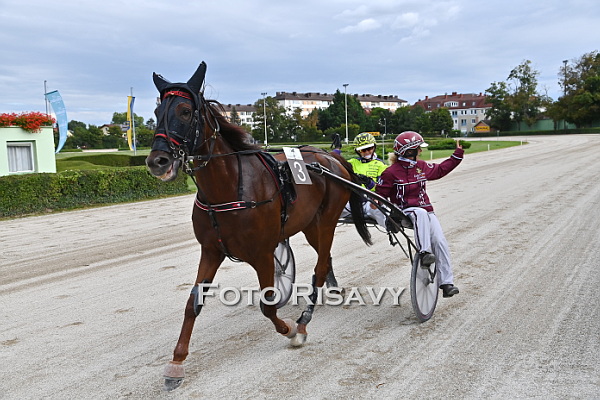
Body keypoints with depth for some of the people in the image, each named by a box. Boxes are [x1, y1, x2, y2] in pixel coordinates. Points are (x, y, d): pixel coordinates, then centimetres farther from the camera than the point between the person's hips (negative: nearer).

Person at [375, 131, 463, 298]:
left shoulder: (422, 167, 12)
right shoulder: (391, 172, -4)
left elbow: (441, 169, 26)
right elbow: (381, 193, 0)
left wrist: (458, 154, 25)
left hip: (426, 210, 5)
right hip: (405, 212, -5)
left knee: (440, 242, -14)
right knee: (420, 213, -42)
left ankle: (447, 282, -10)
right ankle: (424, 252, -45)